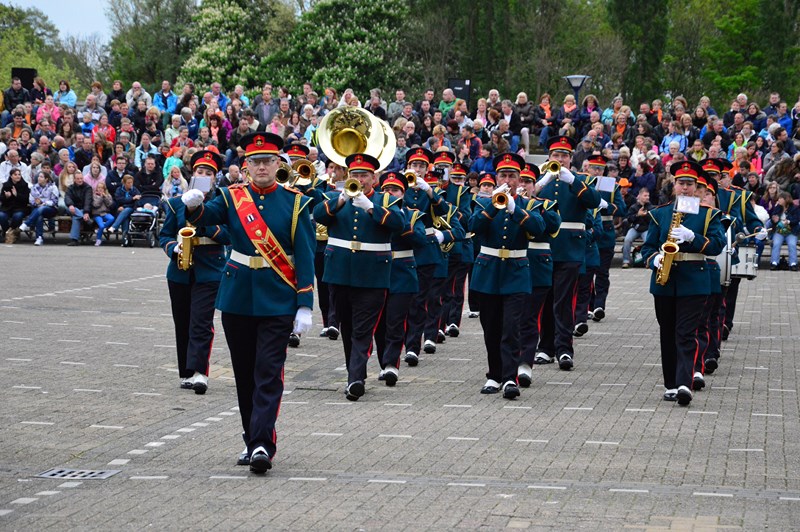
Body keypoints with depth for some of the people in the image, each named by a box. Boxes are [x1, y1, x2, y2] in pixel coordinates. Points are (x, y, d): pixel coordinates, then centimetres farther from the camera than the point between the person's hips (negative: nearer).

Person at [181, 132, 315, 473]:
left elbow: (305, 257, -3)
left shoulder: (294, 203, 0)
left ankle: (262, 444, -14)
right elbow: (208, 217, -16)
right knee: (245, 374, 10)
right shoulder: (232, 198, 4)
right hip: (237, 300, 3)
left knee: (268, 374, -9)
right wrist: (194, 206, -40)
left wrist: (304, 306, -9)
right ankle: (253, 441, 20)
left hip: (277, 301, -3)